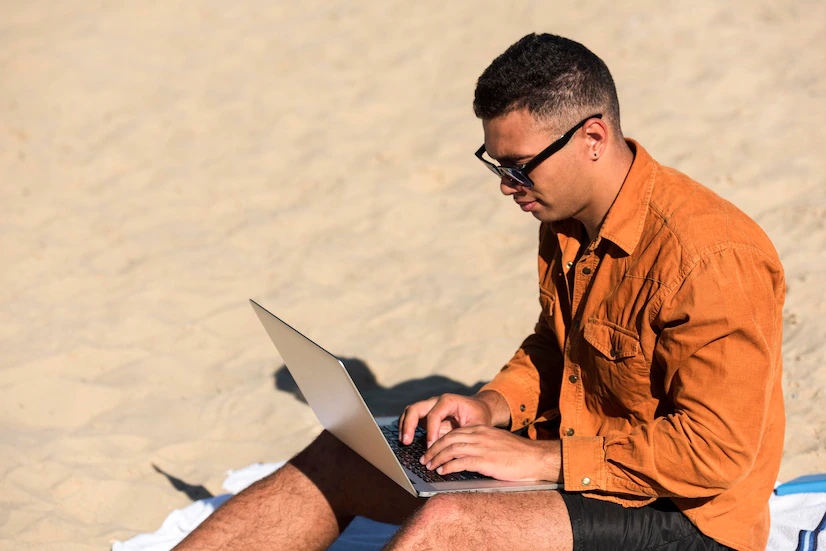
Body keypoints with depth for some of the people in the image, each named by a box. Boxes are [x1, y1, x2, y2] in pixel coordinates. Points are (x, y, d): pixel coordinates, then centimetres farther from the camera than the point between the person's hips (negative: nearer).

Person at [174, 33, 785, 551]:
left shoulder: (709, 259, -25)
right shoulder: (567, 223, 3)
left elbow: (716, 451, -25)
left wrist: (539, 457, -24)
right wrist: (493, 405, -2)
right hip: (575, 463, 8)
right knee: (339, 455, -3)